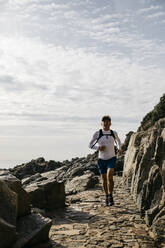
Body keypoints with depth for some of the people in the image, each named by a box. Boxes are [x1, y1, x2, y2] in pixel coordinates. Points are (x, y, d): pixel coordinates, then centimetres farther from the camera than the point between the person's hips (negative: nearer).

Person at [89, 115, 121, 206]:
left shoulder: (114, 133, -2)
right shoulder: (97, 134, -8)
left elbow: (118, 140, 20)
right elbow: (90, 145, -1)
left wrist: (119, 148, 3)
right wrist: (98, 147, -19)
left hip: (111, 158, -1)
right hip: (101, 159, 1)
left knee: (109, 177, -23)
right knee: (104, 180, 12)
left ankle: (110, 197, -10)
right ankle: (107, 196, 35)